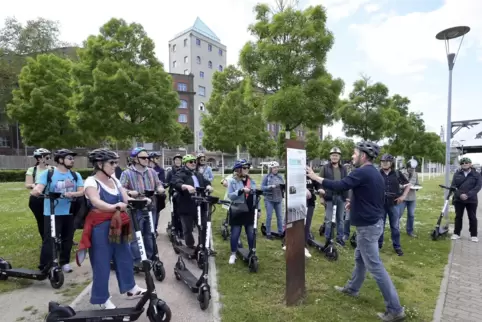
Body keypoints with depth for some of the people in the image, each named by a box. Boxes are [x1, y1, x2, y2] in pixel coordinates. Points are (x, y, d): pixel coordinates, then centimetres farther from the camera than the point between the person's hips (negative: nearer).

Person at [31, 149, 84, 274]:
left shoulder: (76, 175, 7)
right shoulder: (48, 173, -3)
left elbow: (82, 191, -1)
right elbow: (37, 188, -13)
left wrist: (72, 194, -21)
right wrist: (36, 191, -37)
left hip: (70, 213, 4)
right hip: (52, 213, -4)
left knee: (67, 239, 12)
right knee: (49, 240, -3)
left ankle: (64, 262, 29)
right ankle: (44, 268, 9)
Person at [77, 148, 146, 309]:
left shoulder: (114, 180, 7)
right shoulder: (91, 182, -14)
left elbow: (126, 198, 0)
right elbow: (96, 201, -32)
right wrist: (113, 207, -49)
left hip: (117, 226, 7)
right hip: (100, 228, -7)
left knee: (125, 257, 17)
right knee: (102, 263, 5)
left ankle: (130, 288, 35)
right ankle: (102, 299, 23)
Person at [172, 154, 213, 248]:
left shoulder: (198, 175, 18)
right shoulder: (180, 174, -4)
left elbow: (205, 182, 5)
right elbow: (176, 183, -24)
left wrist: (208, 186, -19)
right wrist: (187, 186, -44)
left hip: (200, 206, 5)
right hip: (186, 207, -5)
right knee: (188, 230, 5)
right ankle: (190, 248, 23)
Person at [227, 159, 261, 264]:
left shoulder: (251, 181, 7)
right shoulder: (233, 181, -7)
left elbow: (255, 195, 11)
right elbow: (230, 196, -15)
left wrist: (258, 209, 9)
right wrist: (241, 190, -27)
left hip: (250, 211, 4)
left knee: (251, 233, 11)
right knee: (235, 234, 5)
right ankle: (233, 254, 21)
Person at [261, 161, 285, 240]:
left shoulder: (280, 177, 7)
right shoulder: (266, 177, -3)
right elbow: (262, 187, -6)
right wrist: (270, 186, -20)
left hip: (279, 199, 3)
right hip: (269, 199, -3)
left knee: (280, 216, 7)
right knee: (269, 216, 2)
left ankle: (281, 232, 20)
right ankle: (268, 233, 14)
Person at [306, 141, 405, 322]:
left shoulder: (361, 173, -21)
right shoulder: (375, 173, 10)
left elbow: (339, 186, -26)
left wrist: (315, 177, -16)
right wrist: (355, 203, 12)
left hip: (368, 226, -10)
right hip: (373, 222, 10)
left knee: (375, 267, -2)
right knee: (360, 258, 23)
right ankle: (352, 288, 40)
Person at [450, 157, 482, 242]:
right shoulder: (457, 174, 5)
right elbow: (453, 186, 0)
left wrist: (468, 195, -19)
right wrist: (460, 195, -16)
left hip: (471, 200, -1)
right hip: (458, 199, 1)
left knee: (472, 217, 5)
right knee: (458, 217, 8)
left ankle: (474, 235, 15)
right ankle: (456, 233, 17)